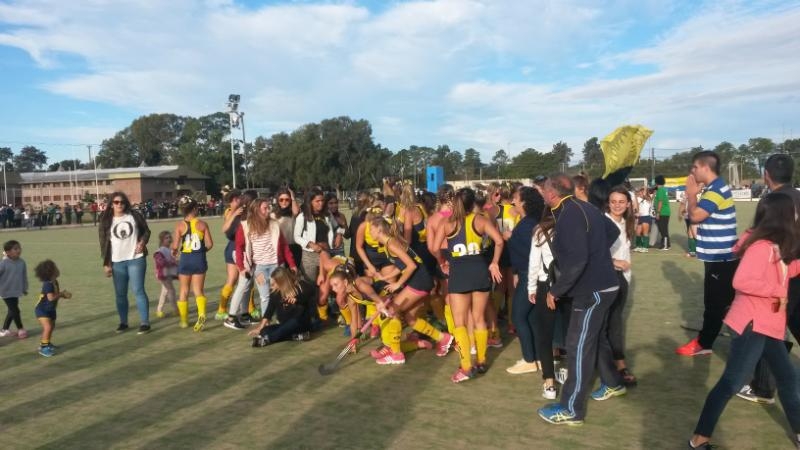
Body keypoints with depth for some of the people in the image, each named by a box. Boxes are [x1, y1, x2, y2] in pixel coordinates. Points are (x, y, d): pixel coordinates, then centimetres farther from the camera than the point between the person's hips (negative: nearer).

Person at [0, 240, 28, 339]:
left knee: (12, 311, 15)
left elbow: (24, 276, 8)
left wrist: (24, 288, 15)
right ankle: (20, 329, 13)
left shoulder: (21, 262, -4)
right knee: (15, 310, -4)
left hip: (16, 291, 6)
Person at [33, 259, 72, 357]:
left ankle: (45, 343, 40)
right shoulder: (48, 284, -29)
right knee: (47, 327, -20)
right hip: (42, 310, -10)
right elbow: (51, 297, -36)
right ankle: (43, 347, -11)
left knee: (52, 326, 21)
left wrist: (63, 294, -8)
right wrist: (61, 294, -21)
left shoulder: (55, 282, -1)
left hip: (50, 309, 10)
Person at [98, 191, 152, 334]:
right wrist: (106, 263, 1)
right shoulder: (106, 221, 3)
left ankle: (145, 322, -1)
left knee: (138, 290, -5)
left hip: (136, 259, -2)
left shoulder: (134, 216, 1)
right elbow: (104, 243, 5)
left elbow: (146, 231, 11)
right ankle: (123, 322, 23)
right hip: (117, 262, 2)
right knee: (120, 294, 10)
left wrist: (143, 242, -10)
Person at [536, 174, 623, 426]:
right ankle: (612, 383, 43)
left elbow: (576, 260, -30)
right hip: (602, 285, 10)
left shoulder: (569, 214, -22)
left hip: (592, 290, -10)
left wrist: (555, 290, -21)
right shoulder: (582, 208, 8)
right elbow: (612, 232, 21)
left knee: (579, 347, -3)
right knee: (597, 338, 24)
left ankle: (571, 410, 5)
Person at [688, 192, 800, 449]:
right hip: (752, 324, -10)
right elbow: (741, 281, -30)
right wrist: (779, 291, -22)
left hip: (767, 325, 10)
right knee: (731, 383, -8)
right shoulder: (762, 247, -19)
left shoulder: (775, 246, 11)